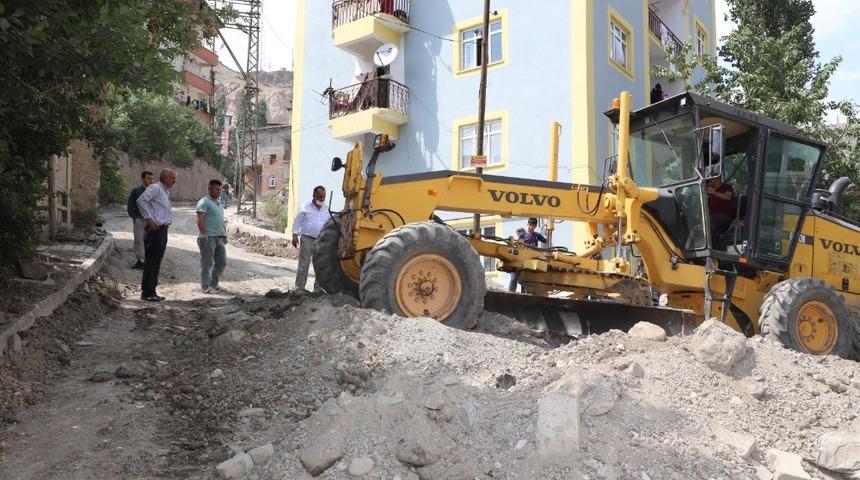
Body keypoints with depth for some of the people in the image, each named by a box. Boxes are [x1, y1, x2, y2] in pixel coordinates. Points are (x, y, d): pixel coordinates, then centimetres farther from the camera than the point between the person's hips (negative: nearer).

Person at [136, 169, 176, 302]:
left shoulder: (166, 191, 19)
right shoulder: (155, 188, -10)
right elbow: (141, 200, -23)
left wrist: (170, 218, 15)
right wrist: (149, 219, -22)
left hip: (163, 230, 10)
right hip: (155, 230, -10)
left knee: (156, 262, 13)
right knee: (151, 262, -6)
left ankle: (151, 291, 20)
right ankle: (147, 293, -2)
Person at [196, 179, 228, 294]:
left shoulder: (217, 203, 20)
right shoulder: (204, 202, -8)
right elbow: (200, 219, -16)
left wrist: (225, 234, 19)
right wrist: (203, 234, -22)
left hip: (219, 238, 9)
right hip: (209, 238, -9)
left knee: (221, 262, 10)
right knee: (207, 264, -2)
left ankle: (213, 284, 22)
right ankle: (205, 287, 6)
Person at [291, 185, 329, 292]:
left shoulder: (327, 210, 9)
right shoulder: (305, 207, 0)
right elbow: (297, 222, 1)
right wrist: (295, 235, -6)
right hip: (307, 240, -3)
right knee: (303, 266, -2)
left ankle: (318, 290, 15)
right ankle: (299, 288, 4)